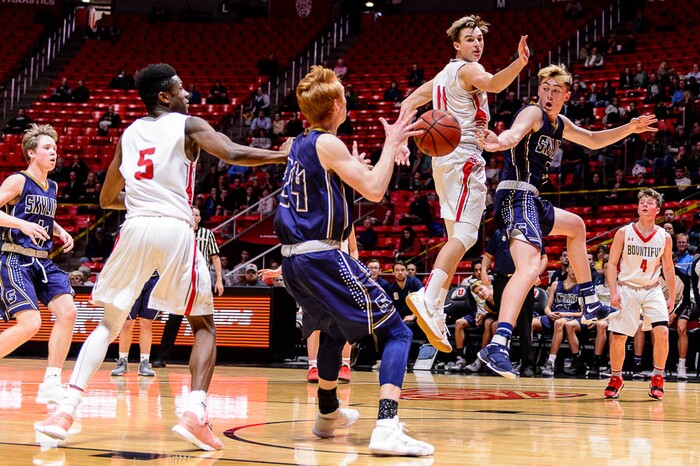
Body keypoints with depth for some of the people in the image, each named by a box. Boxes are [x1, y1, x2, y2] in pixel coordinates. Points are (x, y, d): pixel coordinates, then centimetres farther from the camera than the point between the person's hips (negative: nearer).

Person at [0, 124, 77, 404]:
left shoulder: (52, 187, 16)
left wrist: (60, 232, 14)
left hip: (42, 262, 8)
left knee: (67, 312, -9)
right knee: (30, 324, -19)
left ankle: (51, 384, -4)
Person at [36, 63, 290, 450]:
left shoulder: (128, 134, 20)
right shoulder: (188, 126, 6)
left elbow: (107, 199, 27)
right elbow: (233, 154, -11)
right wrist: (284, 155, -1)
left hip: (135, 229, 4)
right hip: (176, 231, -3)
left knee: (109, 324, 15)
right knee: (203, 325, 10)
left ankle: (66, 409, -1)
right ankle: (195, 413, -10)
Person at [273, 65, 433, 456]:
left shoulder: (300, 145, 15)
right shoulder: (328, 144, -12)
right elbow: (374, 191, -17)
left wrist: (389, 155, 23)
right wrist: (391, 144, -6)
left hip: (293, 259, 9)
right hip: (324, 258, -9)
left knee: (334, 330, 34)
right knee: (396, 332, -8)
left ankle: (329, 414, 46)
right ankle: (387, 428, -26)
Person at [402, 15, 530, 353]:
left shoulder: (444, 75, 22)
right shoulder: (468, 69, -7)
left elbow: (408, 104, 24)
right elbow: (493, 84, -30)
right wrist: (519, 63, -46)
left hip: (445, 158, 10)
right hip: (464, 157, -10)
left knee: (457, 239, 12)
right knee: (464, 234, -20)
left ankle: (436, 313, 8)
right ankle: (428, 298, -36)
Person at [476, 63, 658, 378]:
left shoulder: (560, 124, 17)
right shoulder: (533, 114, -10)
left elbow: (593, 141, 35)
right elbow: (515, 133, -35)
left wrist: (628, 129, 24)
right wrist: (499, 142, -58)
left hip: (531, 201, 11)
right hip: (517, 196, -11)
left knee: (576, 227, 34)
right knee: (528, 270, -30)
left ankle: (590, 306, 42)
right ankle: (498, 345, -46)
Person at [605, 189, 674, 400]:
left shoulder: (664, 237, 0)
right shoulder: (624, 232, -5)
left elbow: (668, 268, 10)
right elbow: (612, 264, -3)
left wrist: (672, 297, 7)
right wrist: (613, 292, -12)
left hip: (652, 290, 1)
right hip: (626, 289, -1)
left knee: (662, 331, -17)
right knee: (618, 336, -3)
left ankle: (658, 378, -1)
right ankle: (616, 379, 18)